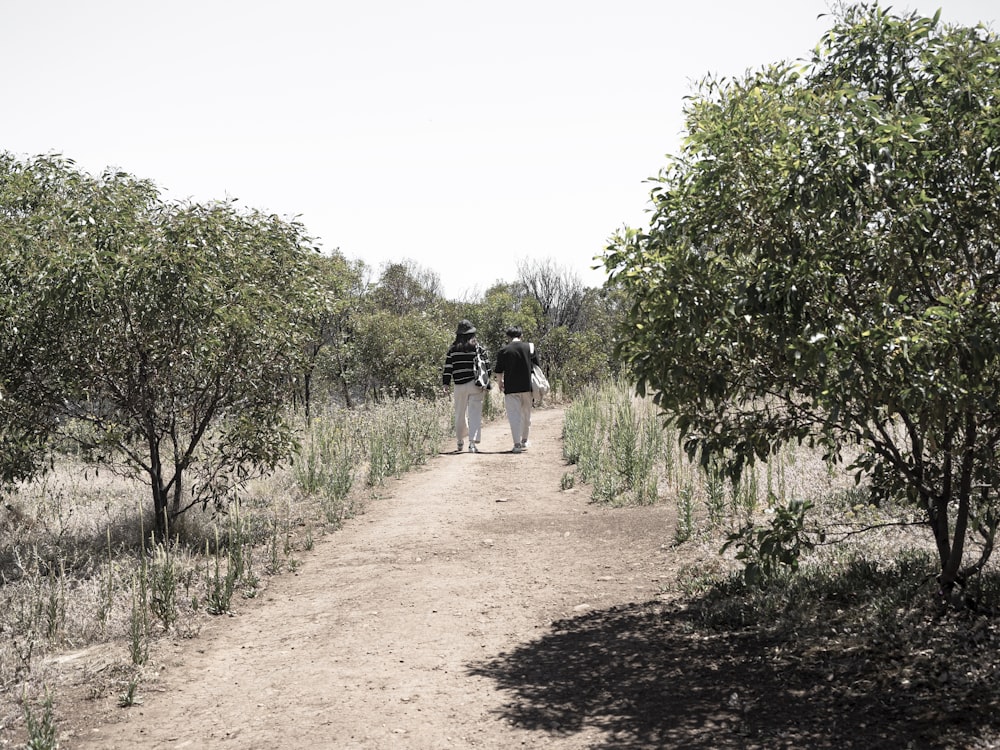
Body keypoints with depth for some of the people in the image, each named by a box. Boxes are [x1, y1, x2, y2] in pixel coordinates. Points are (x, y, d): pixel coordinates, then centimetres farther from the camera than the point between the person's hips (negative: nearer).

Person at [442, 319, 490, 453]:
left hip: (459, 385, 2)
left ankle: (460, 442, 26)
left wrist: (446, 383, 6)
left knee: (460, 414, 15)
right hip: (475, 385, -1)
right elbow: (486, 366, 1)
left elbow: (448, 367, 1)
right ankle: (473, 442, -13)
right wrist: (486, 383, 7)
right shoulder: (479, 348, 0)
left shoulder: (452, 349, 2)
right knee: (475, 413, -2)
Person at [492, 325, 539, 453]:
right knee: (526, 415, 17)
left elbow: (499, 371, 0)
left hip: (511, 388, -3)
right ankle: (524, 442, 29)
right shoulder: (530, 347, 2)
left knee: (514, 415, -1)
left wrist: (499, 382, 18)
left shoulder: (503, 351, -4)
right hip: (527, 386, 3)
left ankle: (517, 444, -11)